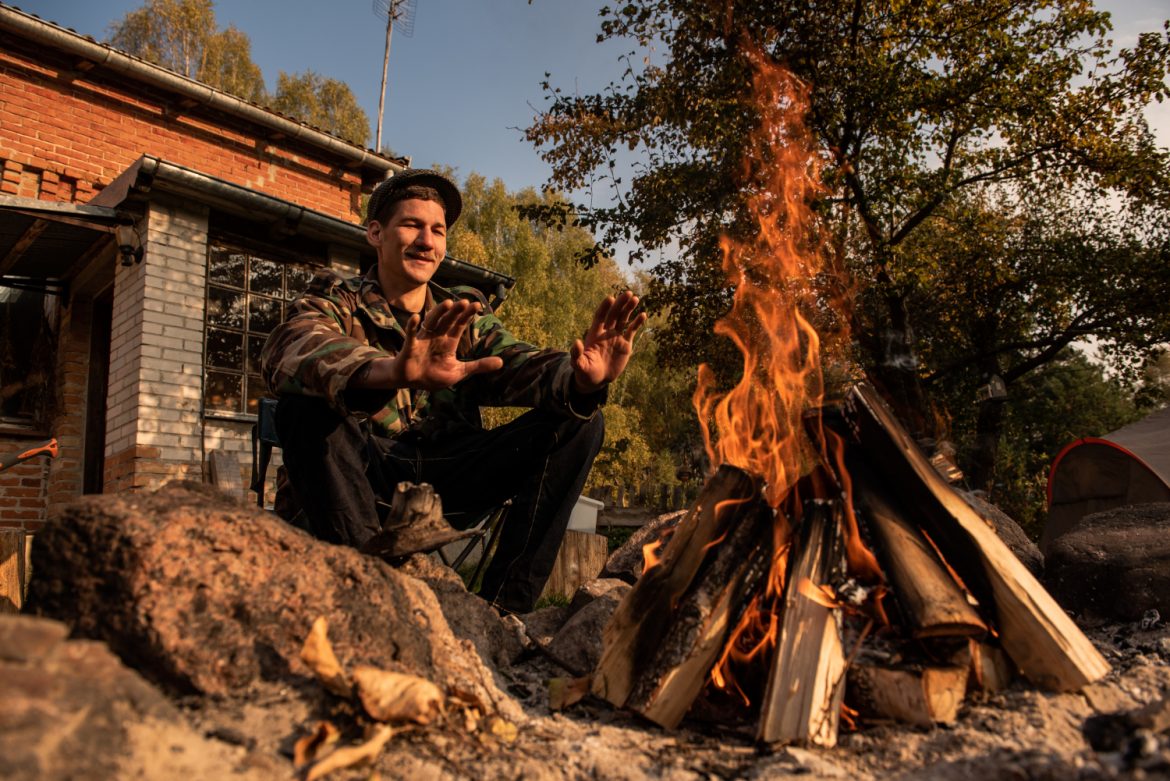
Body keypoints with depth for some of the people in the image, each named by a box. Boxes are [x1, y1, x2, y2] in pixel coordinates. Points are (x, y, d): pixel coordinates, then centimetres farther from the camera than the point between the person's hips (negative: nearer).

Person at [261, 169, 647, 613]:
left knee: (577, 418, -10)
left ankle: (500, 607, -16)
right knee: (306, 402, -28)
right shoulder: (336, 302, 2)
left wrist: (580, 378, -33)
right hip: (368, 474, -3)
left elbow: (516, 364, -9)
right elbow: (293, 349, -24)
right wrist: (391, 372, -46)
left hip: (447, 484, 3)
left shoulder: (466, 319, 12)